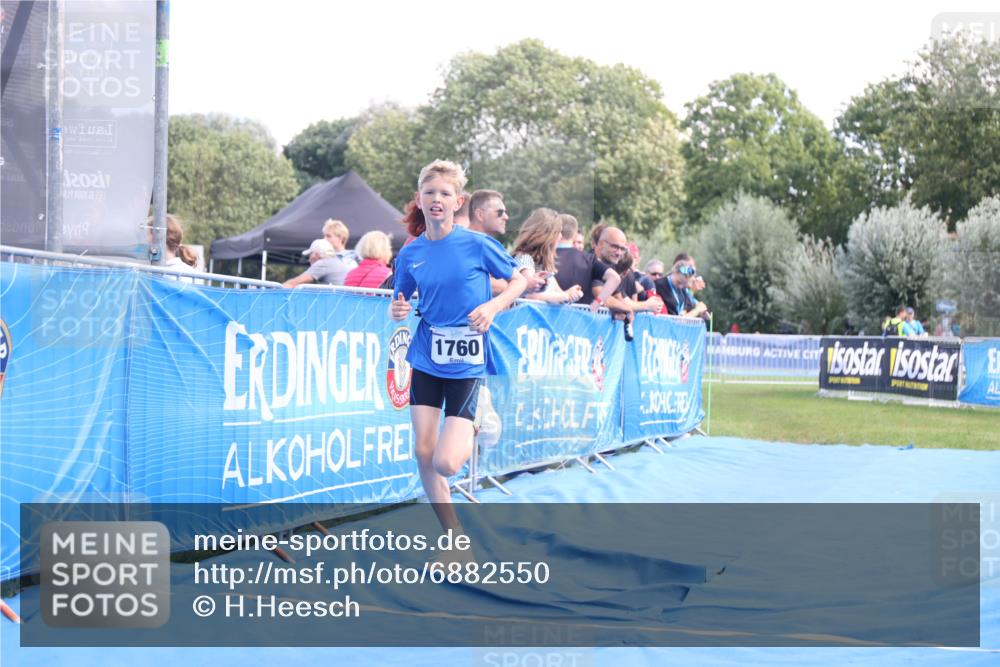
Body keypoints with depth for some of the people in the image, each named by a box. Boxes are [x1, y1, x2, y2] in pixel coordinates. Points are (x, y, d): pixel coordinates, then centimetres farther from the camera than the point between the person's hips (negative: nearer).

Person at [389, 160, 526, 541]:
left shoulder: (477, 244, -8)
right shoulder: (410, 254, 2)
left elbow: (519, 281, 3)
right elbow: (398, 304, 13)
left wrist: (493, 306, -15)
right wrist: (397, 312, -10)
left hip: (466, 362, -4)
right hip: (425, 360, 4)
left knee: (446, 463, -13)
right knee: (423, 454, 1)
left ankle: (471, 435, 23)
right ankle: (453, 535, 17)